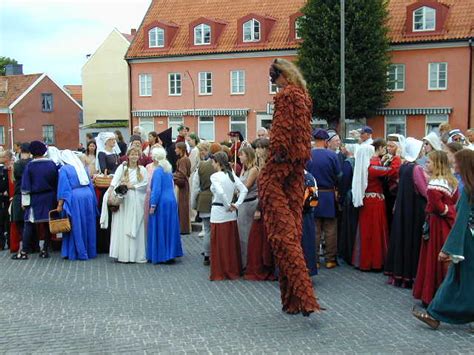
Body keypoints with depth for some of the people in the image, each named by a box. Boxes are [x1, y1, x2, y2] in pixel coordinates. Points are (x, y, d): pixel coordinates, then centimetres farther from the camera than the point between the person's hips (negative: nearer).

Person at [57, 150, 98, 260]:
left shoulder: (64, 169, -3)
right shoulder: (82, 166, 13)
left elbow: (63, 188, -8)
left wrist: (60, 205, -6)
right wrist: (93, 200, 21)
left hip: (74, 198, -5)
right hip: (88, 195, 5)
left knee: (76, 226, 2)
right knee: (87, 225, 13)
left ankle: (79, 253, 6)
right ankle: (90, 251, 19)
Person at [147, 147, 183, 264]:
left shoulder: (158, 171, -14)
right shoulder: (168, 170, 10)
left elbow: (156, 189, -18)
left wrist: (152, 205, -16)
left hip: (161, 203, -7)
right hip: (171, 202, 7)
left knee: (159, 229, 2)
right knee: (170, 228, 12)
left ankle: (160, 255, 6)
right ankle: (171, 253, 16)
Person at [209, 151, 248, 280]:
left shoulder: (215, 176, -12)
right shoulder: (232, 175, 6)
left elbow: (220, 192, -26)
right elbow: (244, 190, 1)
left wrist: (228, 205, -13)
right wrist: (236, 204, -2)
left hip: (218, 213, -6)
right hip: (231, 214, 6)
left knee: (219, 244, 4)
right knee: (232, 244, 14)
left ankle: (220, 273, 11)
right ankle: (234, 270, 22)